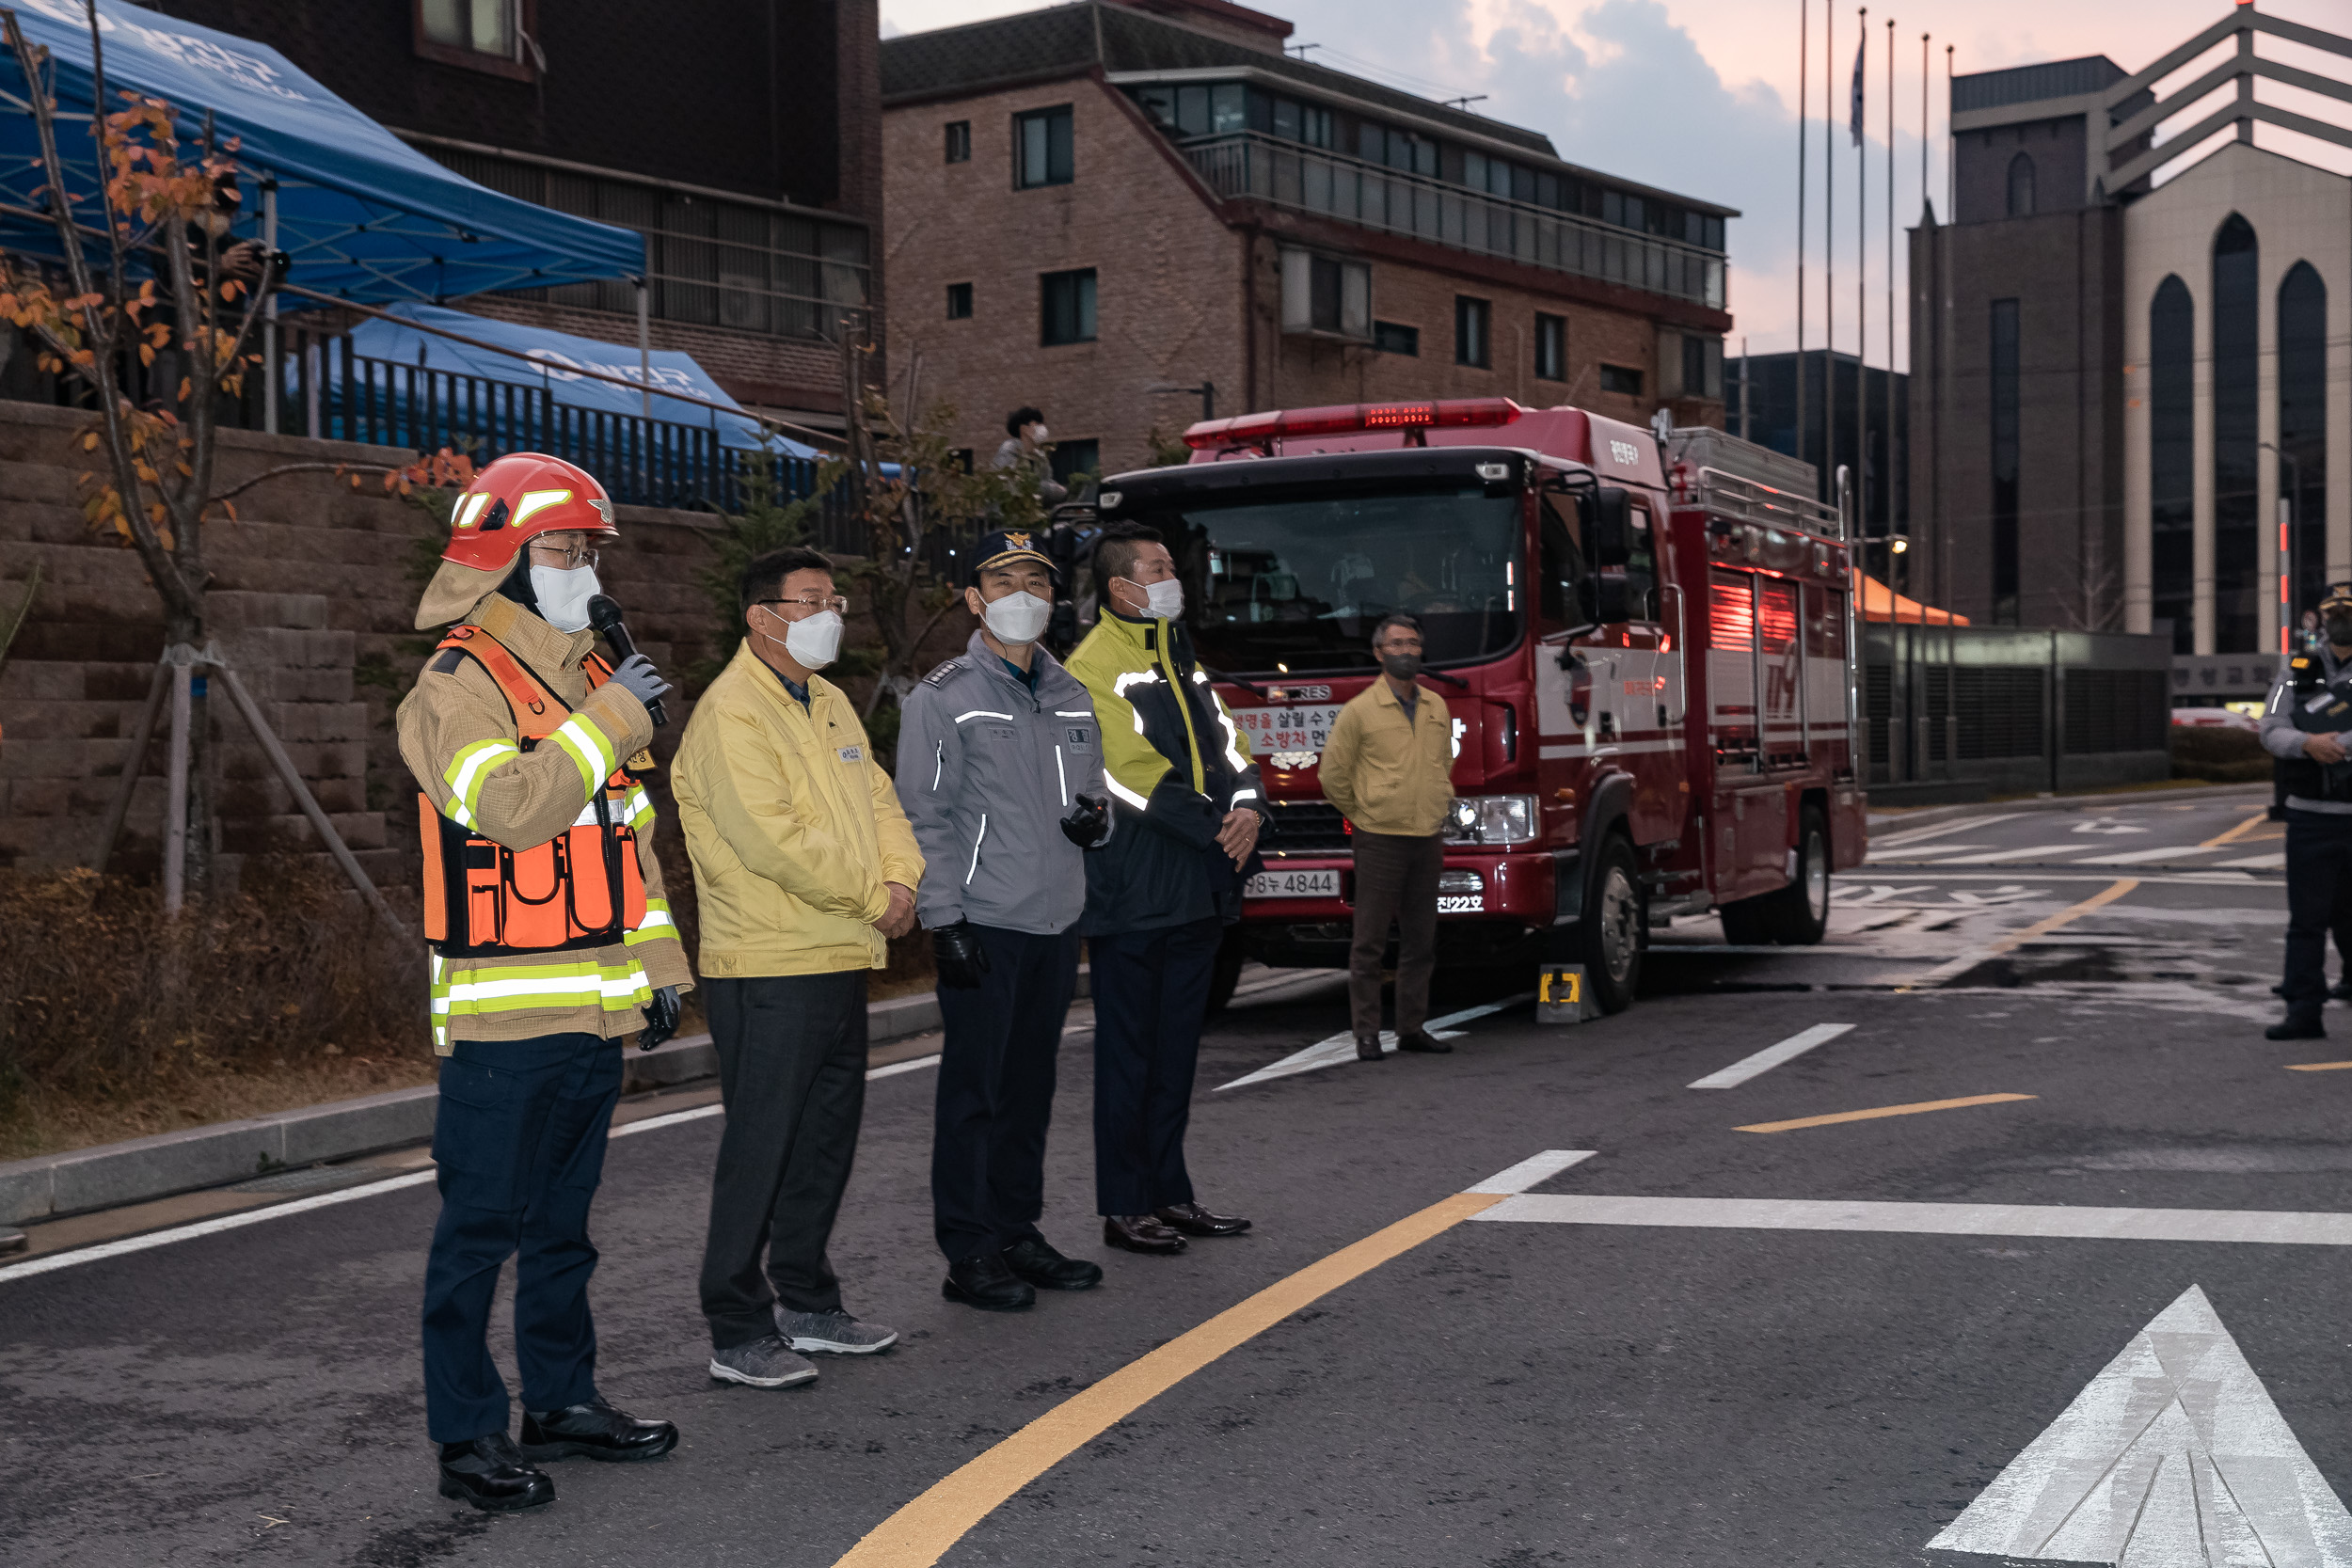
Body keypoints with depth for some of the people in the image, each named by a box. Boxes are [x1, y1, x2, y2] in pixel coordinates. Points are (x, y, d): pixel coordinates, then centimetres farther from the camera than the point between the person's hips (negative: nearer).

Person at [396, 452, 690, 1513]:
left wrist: (658, 961, 17)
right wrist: (610, 719, -22)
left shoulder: (587, 680, 16)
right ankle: (468, 1435, 5)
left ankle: (563, 1401, 28)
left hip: (594, 1010, 8)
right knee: (481, 1227, -2)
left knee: (564, 1220, 17)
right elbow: (512, 807, -27)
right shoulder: (456, 687, -10)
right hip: (503, 1017, -8)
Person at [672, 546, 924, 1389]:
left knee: (826, 1140, 16)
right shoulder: (731, 712, -14)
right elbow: (773, 839, -21)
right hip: (768, 970, -9)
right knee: (759, 1151, -5)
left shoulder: (831, 704, 16)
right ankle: (738, 1333, 2)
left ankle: (807, 1302, 28)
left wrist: (901, 878, -4)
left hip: (840, 959, 9)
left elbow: (877, 798, 15)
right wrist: (870, 899, -13)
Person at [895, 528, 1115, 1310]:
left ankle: (1018, 1234, 22)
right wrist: (944, 921, -15)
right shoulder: (945, 696, -5)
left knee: (1031, 1085, 12)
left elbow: (1092, 788, 24)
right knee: (974, 1091, -3)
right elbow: (925, 818, -9)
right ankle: (969, 1256, 2)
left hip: (1058, 921, 6)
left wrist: (1096, 816, -1)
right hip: (984, 923, -6)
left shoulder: (1069, 696, 15)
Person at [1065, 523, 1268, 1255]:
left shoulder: (1181, 659, 18)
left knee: (1176, 1046, 13)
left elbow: (1225, 742, 13)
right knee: (1129, 1049, -1)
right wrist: (1216, 828, -17)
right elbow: (1131, 775, -18)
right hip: (1134, 889, -8)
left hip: (1197, 889, 8)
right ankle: (1125, 1206, 5)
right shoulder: (1094, 666, -11)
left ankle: (1170, 1192, 22)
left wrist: (1249, 807, -7)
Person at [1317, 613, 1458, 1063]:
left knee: (1420, 941, 9)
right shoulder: (1360, 710, -5)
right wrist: (1362, 815, 6)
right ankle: (1366, 1033, 2)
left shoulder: (1437, 708, 11)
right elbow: (1333, 774, 1)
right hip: (1380, 840, -5)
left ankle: (1412, 1028, 16)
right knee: (1370, 942, -3)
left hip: (1428, 840, 5)